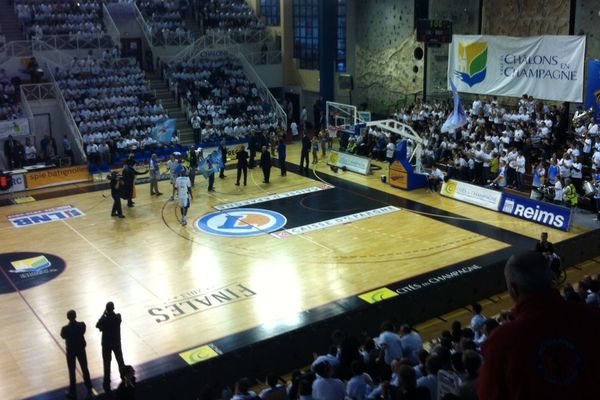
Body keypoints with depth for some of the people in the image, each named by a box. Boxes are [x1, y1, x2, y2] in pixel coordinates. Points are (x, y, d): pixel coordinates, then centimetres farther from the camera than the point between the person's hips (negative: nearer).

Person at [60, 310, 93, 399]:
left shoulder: (65, 329, -25)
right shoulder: (82, 325, -18)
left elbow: (63, 336, -4)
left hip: (71, 350, -3)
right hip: (81, 349, 3)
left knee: (72, 372, 12)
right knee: (85, 368, 20)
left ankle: (73, 393, 23)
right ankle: (89, 388, 34)